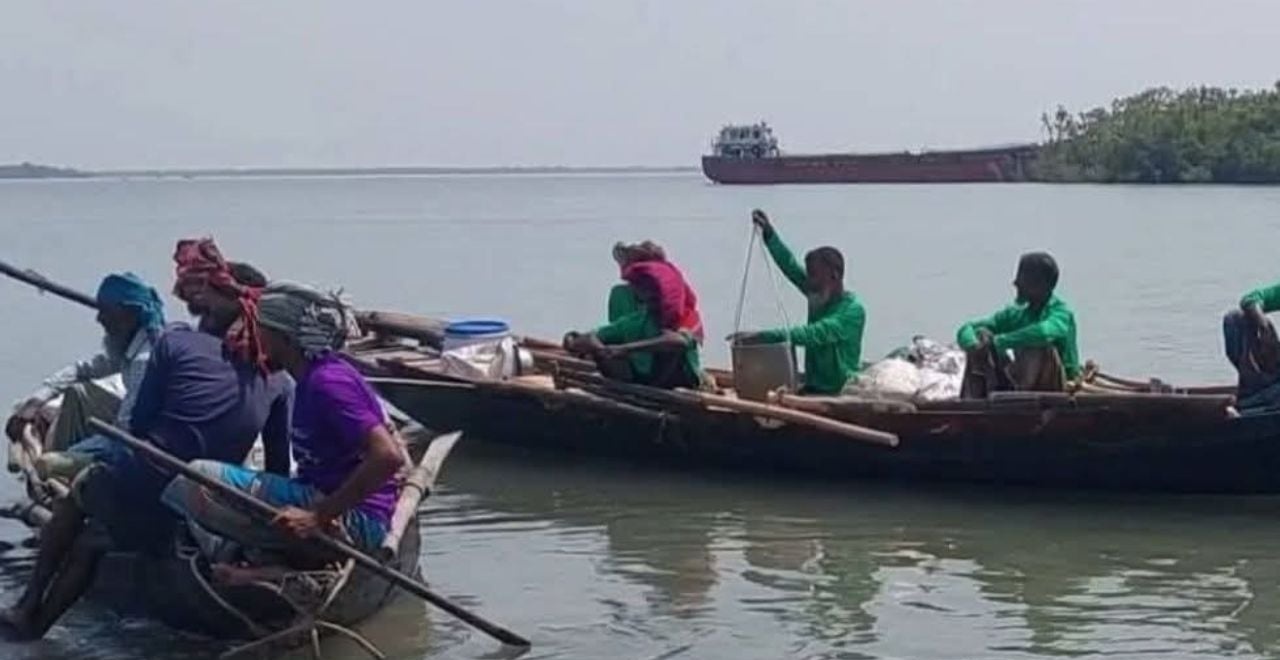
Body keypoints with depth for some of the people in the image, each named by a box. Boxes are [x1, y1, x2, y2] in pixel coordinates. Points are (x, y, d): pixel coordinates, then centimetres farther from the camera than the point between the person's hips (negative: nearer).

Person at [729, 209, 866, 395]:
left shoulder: (853, 310, -14)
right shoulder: (819, 297, 8)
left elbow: (814, 334, -26)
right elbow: (790, 266, 4)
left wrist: (763, 337, -33)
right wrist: (768, 233, -9)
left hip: (842, 392, -7)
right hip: (813, 389, 7)